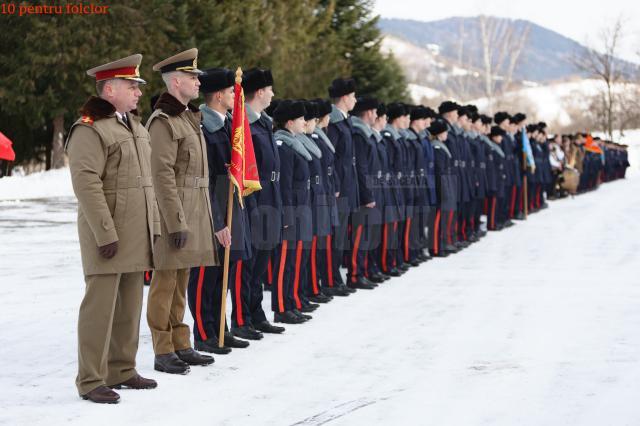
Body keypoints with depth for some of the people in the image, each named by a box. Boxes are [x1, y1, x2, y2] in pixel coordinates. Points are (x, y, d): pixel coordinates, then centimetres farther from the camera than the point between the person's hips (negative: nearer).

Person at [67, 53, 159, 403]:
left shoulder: (135, 127, 18)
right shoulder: (89, 130, -12)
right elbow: (87, 185, -19)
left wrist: (154, 227, 17)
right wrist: (106, 234, -22)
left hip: (137, 235, 9)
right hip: (109, 235, -9)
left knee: (129, 306, 13)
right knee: (100, 305, -5)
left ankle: (121, 370, 23)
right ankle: (91, 381, 1)